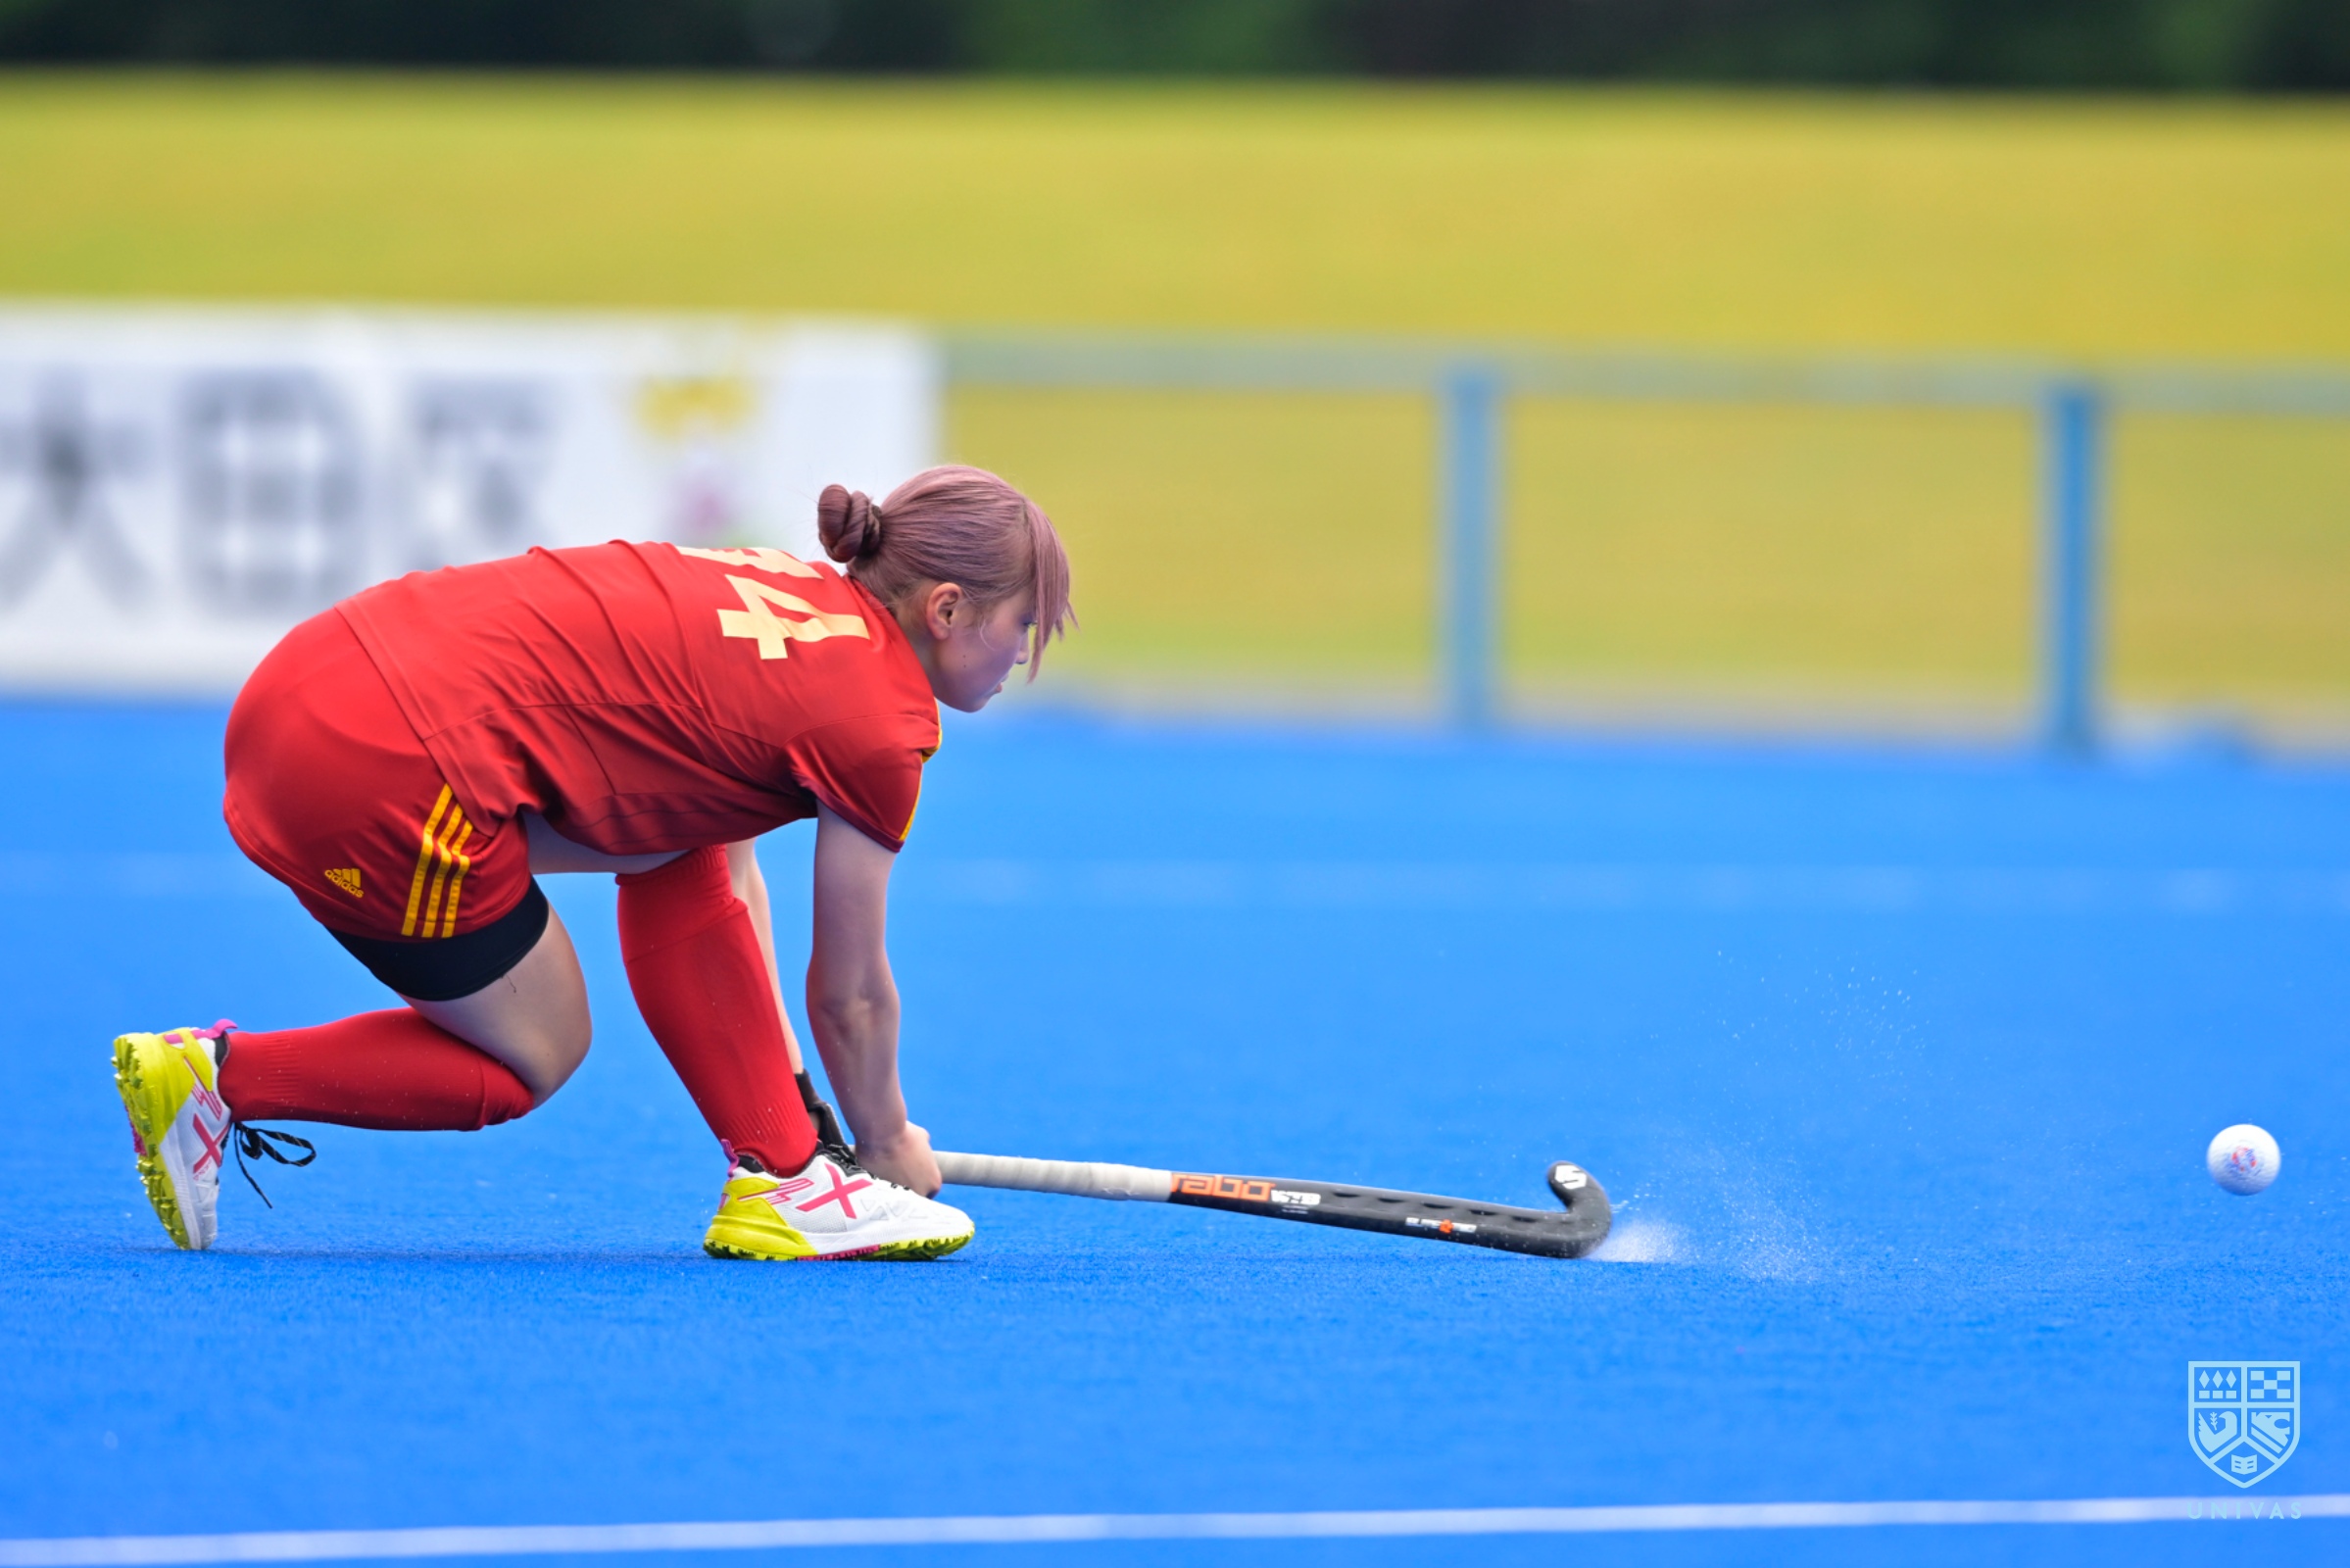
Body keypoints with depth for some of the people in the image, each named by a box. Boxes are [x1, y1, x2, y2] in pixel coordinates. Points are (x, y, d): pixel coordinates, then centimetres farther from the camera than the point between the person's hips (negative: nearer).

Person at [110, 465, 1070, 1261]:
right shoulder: (881, 724, -4)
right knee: (533, 1057, 12)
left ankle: (784, 1177, 18)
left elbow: (730, 859, 30)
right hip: (388, 768, -9)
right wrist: (890, 1144, 25)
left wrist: (785, 1078, 33)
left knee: (682, 850, 19)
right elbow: (849, 993, 7)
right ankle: (219, 1075, 6)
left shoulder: (800, 595, 20)